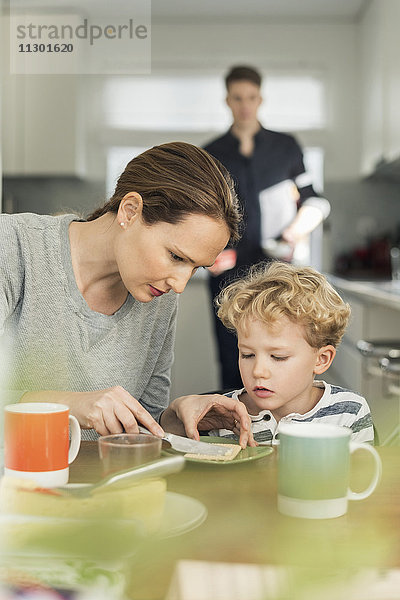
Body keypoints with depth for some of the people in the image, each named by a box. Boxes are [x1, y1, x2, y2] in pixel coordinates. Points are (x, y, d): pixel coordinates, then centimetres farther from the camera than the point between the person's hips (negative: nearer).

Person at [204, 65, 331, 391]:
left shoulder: (286, 147, 10)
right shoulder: (211, 156, 11)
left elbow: (313, 201, 13)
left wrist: (297, 230, -7)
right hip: (229, 274, 1)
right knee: (232, 368, 0)